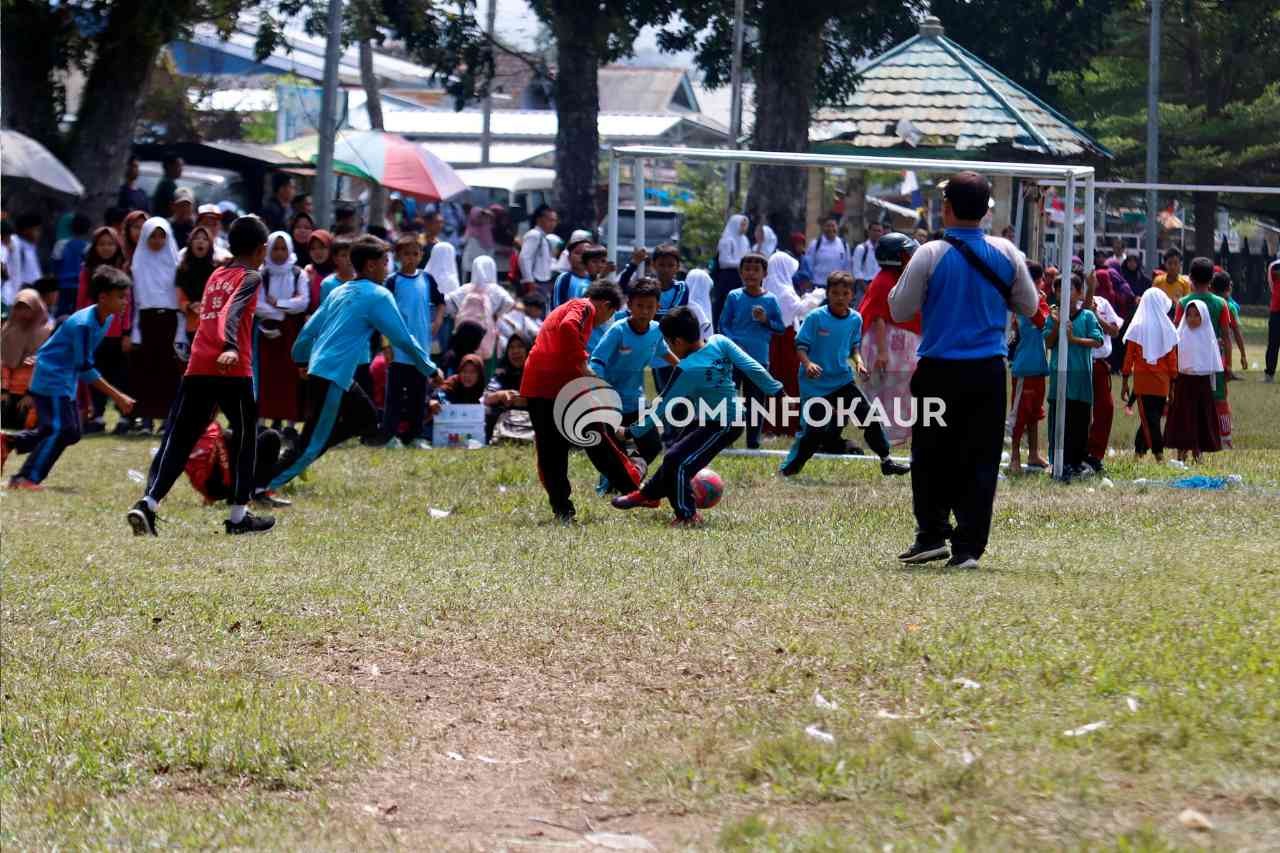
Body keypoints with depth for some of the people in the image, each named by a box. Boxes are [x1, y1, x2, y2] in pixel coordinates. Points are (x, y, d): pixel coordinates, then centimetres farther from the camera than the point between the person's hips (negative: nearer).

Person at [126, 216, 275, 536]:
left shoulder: (215, 277, 21)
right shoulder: (250, 277, -1)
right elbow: (233, 312, -18)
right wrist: (231, 348, -32)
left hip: (197, 369, 6)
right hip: (233, 370, -6)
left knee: (178, 440, 2)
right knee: (244, 438, 11)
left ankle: (148, 503, -16)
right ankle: (238, 516, 13)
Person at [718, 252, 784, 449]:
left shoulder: (770, 300, 2)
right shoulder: (734, 297, 1)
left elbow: (781, 328, 6)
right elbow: (723, 325, 2)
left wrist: (766, 321, -13)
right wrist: (734, 344, -13)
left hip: (759, 359, 1)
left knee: (755, 402, 6)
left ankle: (753, 443, 14)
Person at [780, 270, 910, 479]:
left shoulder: (855, 319, 1)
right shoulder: (815, 317, -13)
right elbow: (801, 345, -10)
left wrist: (859, 362, -4)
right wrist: (808, 363, -28)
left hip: (842, 379, 4)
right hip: (815, 384, -4)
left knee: (869, 415, -2)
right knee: (813, 431, -6)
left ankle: (885, 461, 10)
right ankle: (788, 468, 10)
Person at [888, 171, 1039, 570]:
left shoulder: (930, 255, -10)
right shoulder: (1006, 253, 0)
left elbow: (899, 309, -2)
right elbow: (1029, 306, 11)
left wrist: (902, 283, 17)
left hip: (939, 371, -2)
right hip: (988, 371, 2)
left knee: (931, 458, 12)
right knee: (980, 460, 4)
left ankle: (932, 534, 9)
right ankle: (968, 547, 0)